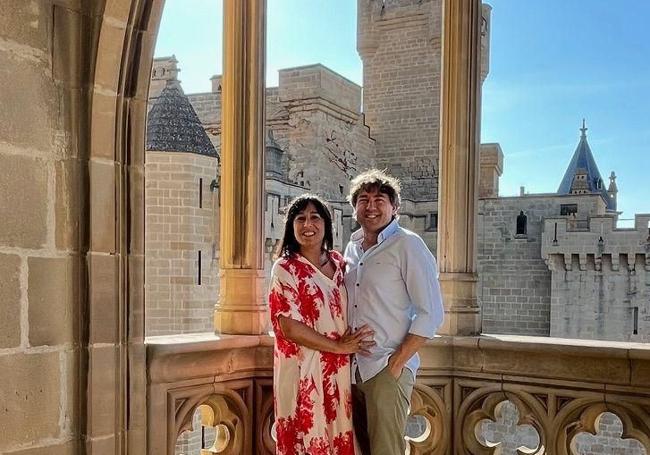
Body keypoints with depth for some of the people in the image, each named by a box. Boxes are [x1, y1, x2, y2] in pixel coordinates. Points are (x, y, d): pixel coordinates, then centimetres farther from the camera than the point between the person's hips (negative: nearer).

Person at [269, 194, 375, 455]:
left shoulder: (338, 262, 9)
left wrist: (352, 344, 3)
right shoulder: (285, 269, -8)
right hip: (304, 370, -5)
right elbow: (289, 327, -15)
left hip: (340, 369, 5)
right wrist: (338, 346, -13)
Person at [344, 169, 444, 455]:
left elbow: (431, 313, -11)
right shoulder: (352, 247, 12)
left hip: (387, 369, -6)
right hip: (352, 369, 6)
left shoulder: (407, 244, -7)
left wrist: (397, 362, -14)